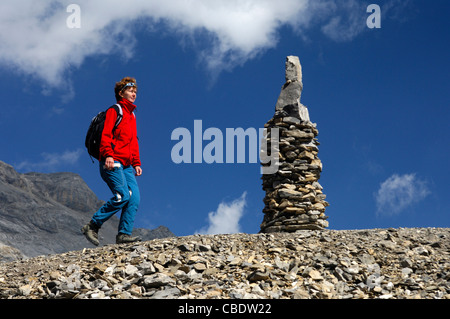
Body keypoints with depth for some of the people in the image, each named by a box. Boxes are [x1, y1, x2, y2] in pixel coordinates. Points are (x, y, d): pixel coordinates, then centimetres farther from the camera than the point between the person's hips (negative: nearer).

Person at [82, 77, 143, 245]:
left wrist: (136, 163, 20)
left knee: (135, 198, -7)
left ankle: (124, 234, -8)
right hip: (112, 162, -8)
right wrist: (108, 155, -23)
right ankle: (92, 226, -9)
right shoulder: (115, 111, 2)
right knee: (122, 196, -19)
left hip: (126, 165, 8)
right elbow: (105, 135, -10)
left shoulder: (132, 115, 27)